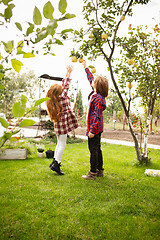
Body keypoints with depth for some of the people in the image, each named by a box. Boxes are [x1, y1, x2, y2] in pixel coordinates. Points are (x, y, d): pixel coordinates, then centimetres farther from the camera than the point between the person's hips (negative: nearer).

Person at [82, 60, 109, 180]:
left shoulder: (98, 99, -20)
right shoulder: (95, 93, 8)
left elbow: (97, 116, -23)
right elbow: (90, 79, 24)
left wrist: (92, 130, -23)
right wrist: (86, 67, 33)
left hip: (95, 127, -10)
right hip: (98, 127, 10)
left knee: (93, 149, -2)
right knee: (97, 149, 15)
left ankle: (93, 173, 7)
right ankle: (100, 170, 26)